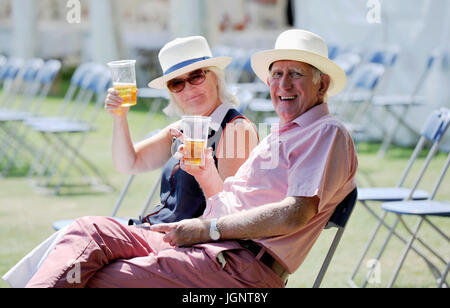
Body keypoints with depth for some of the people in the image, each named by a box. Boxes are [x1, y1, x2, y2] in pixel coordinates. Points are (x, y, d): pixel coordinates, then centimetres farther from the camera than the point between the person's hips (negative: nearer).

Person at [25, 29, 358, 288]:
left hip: (245, 262, -9)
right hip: (204, 247, 9)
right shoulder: (279, 136, 30)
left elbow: (294, 215, -15)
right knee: (92, 230, -8)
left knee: (99, 280, -21)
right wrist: (206, 174, 7)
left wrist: (207, 229, -13)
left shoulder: (329, 134, 0)